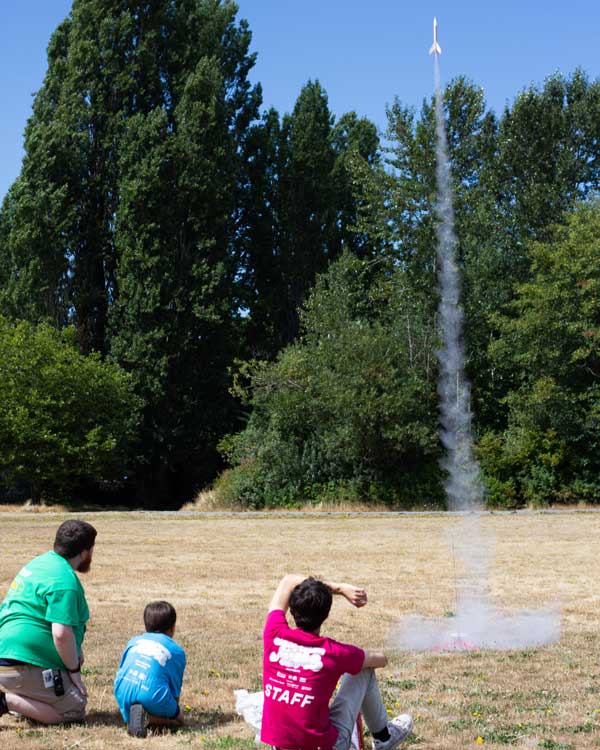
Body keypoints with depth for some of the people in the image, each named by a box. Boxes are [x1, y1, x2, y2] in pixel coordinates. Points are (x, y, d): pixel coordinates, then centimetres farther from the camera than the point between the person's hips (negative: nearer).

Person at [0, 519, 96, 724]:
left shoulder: (43, 562, 15)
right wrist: (74, 670, -9)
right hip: (24, 666, -10)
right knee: (74, 711, -7)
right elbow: (62, 634, -25)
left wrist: (75, 651, 23)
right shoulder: (65, 581, -18)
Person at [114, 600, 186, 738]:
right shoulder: (177, 651, 15)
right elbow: (175, 689, 17)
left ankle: (134, 715, -7)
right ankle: (148, 717, -11)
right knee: (178, 719, 19)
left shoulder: (134, 641, 26)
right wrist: (173, 710, 37)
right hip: (152, 694, -4)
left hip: (123, 693, 4)